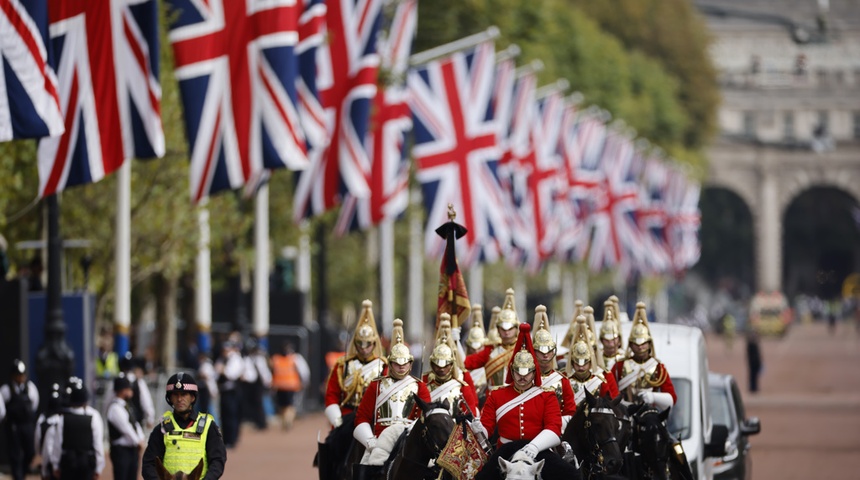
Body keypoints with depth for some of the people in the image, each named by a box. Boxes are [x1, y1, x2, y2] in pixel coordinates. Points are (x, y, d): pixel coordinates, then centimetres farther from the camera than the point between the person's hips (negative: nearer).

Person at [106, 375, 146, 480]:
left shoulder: (126, 406, 12)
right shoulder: (115, 408, -18)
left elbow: (135, 424, 11)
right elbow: (126, 428, -19)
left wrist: (141, 440, -4)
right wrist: (138, 442, -9)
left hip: (132, 449, 9)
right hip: (121, 450, -9)